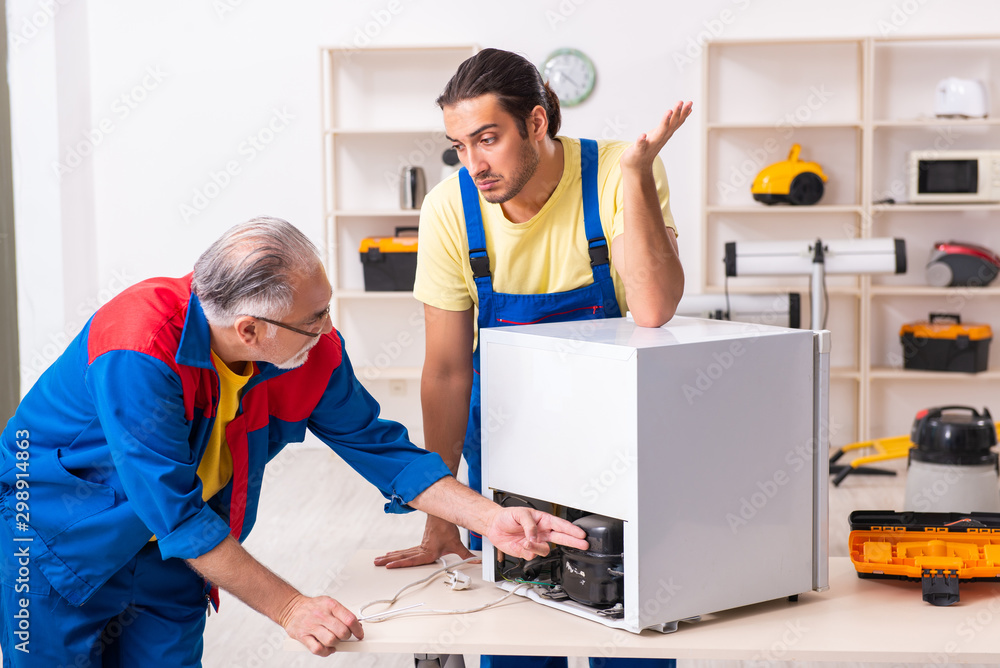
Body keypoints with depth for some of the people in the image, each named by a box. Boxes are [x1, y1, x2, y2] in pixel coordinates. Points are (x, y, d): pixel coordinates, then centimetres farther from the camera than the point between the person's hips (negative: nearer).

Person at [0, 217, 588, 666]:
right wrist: (290, 608, -31)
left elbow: (378, 444, -3)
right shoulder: (139, 353, -35)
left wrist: (490, 519, -13)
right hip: (59, 538, -5)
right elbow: (175, 512, -33)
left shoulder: (312, 352, -15)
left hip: (165, 556, 5)